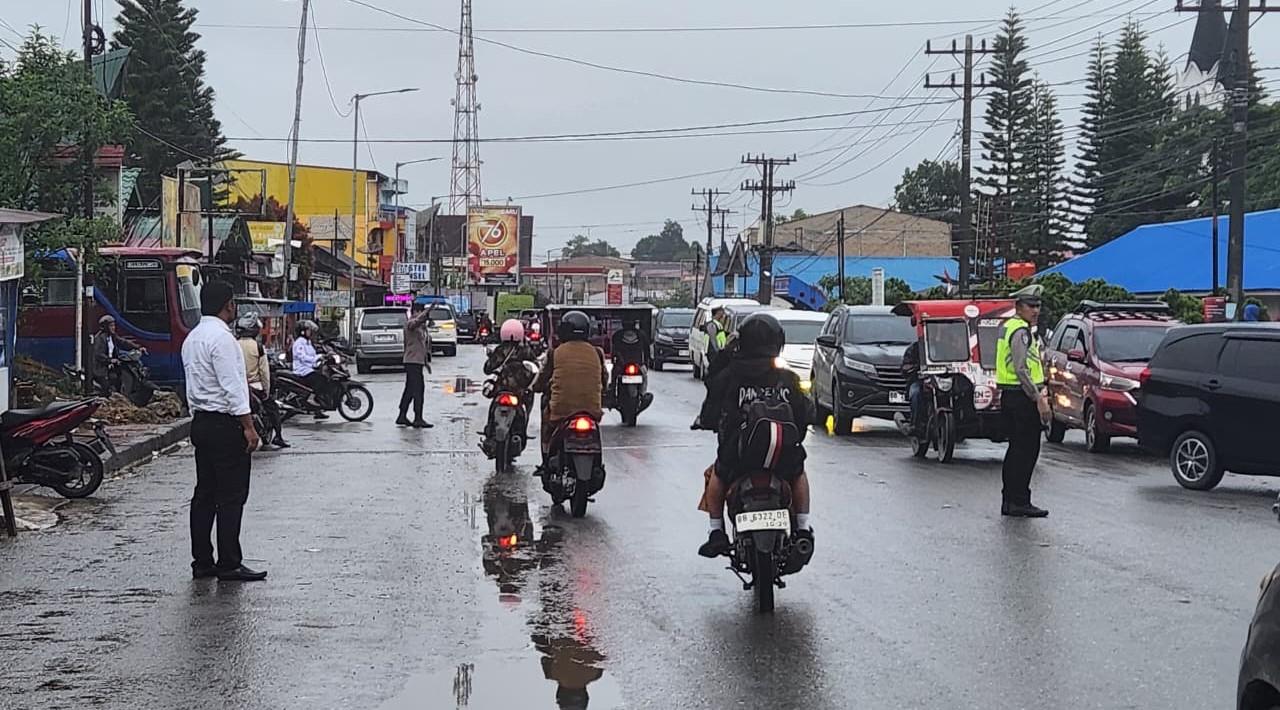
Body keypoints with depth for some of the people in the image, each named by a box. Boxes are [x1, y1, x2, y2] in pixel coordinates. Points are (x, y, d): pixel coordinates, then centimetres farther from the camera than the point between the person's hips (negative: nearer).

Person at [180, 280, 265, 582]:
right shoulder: (221, 338, -15)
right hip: (225, 424, -10)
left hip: (200, 420, 10)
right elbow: (232, 388, -19)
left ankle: (201, 562, 13)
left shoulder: (192, 338, 15)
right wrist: (248, 426, -18)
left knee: (205, 493, 10)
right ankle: (229, 564, -5)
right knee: (231, 496, -6)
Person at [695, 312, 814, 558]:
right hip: (784, 460, 1)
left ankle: (717, 532, 22)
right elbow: (805, 417, 4)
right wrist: (794, 440, 24)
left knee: (717, 476, 32)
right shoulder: (789, 380, -2)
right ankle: (803, 528, 26)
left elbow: (710, 416, 0)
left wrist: (702, 421, 24)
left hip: (737, 457, -1)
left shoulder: (727, 377, -5)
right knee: (799, 473, 34)